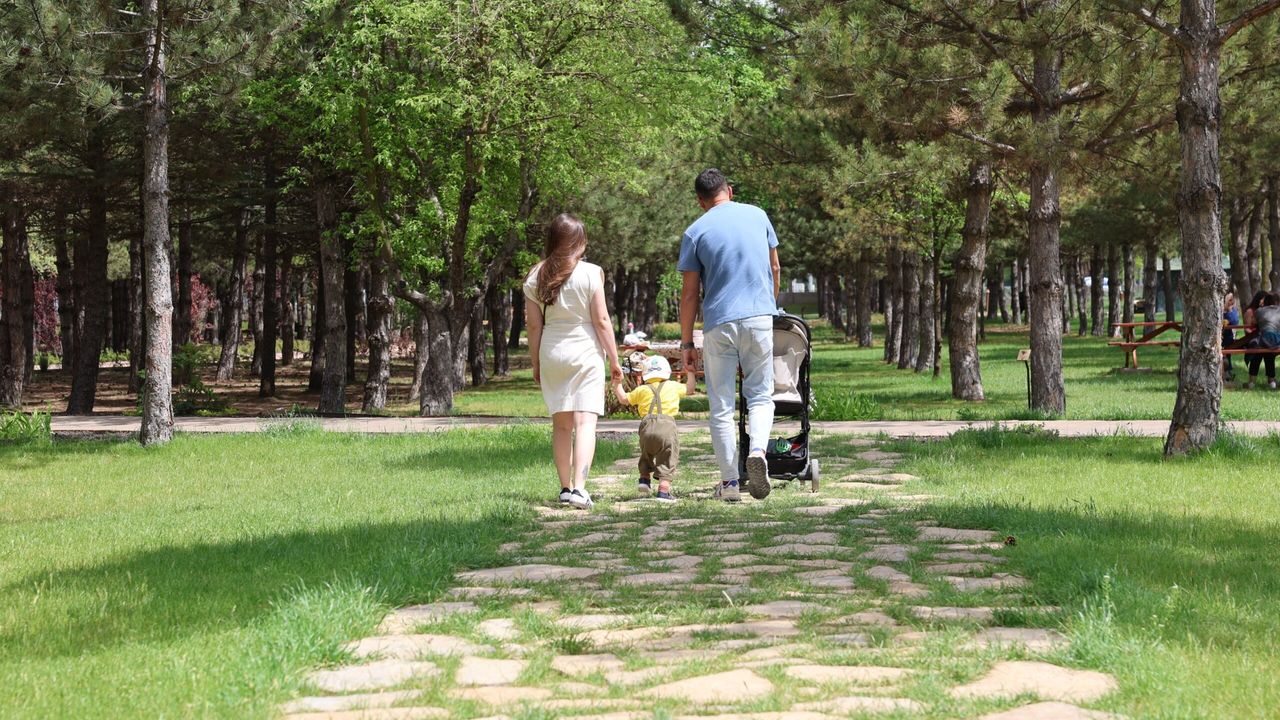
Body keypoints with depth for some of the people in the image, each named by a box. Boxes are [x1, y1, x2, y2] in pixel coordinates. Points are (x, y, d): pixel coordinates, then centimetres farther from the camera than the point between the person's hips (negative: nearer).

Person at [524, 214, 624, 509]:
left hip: (551, 354, 4)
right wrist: (614, 359, 2)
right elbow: (602, 321, -7)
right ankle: (579, 487, -18)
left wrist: (536, 364, 13)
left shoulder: (536, 277, 2)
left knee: (561, 424, 12)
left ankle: (565, 488, 15)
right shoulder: (590, 274, -8)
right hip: (585, 352, -4)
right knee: (585, 421, -7)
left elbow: (533, 325, 4)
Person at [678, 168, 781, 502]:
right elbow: (775, 268, 15)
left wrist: (686, 342, 5)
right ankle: (758, 450, -17)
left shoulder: (695, 232, 1)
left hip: (719, 324, -2)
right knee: (760, 395, 11)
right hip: (760, 317, 2)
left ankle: (729, 482, 5)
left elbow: (690, 293, 0)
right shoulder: (757, 215, 8)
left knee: (721, 406, 6)